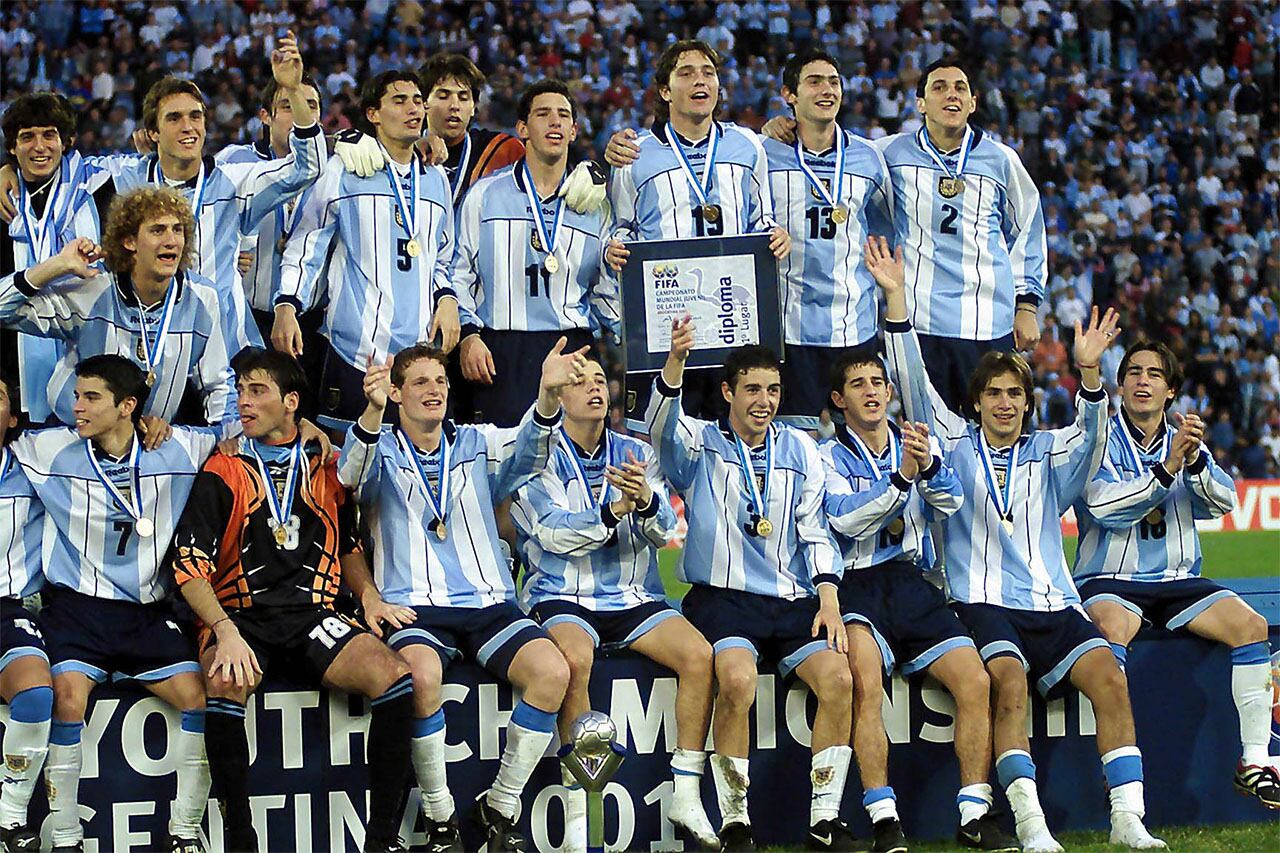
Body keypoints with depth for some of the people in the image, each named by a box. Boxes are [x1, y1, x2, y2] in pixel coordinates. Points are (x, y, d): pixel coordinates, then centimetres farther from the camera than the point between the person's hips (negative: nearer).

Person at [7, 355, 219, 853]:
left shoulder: (177, 449, 1)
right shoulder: (52, 450, -1)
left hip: (148, 612, 2)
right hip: (76, 606, -2)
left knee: (197, 695, -16)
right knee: (69, 694, -27)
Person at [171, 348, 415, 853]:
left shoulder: (326, 466, 16)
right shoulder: (224, 471, 6)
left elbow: (349, 545, 30)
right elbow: (190, 565, -3)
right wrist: (226, 632, -19)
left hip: (313, 616, 3)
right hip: (240, 614, -3)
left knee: (393, 676, -25)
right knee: (226, 681, -37)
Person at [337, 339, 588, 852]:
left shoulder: (478, 444, 15)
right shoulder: (382, 453, 9)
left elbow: (527, 450, -5)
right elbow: (353, 473, -16)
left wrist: (548, 395, -28)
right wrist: (373, 410, -37)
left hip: (488, 603, 3)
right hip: (413, 609, -3)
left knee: (552, 672, -26)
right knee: (422, 675, -37)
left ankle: (499, 809, -9)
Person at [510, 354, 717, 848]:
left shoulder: (635, 453, 13)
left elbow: (664, 531, 0)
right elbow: (554, 534, -12)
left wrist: (645, 500, -24)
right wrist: (613, 511, -28)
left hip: (634, 598, 4)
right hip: (564, 598, -4)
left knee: (699, 654, -23)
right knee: (575, 658, -36)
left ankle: (686, 796, -16)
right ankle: (579, 806, -31)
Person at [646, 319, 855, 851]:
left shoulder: (799, 449, 16)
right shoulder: (701, 444, 7)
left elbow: (814, 529, 13)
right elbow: (662, 425, -16)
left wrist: (828, 598, -2)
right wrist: (675, 362, -35)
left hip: (793, 601, 3)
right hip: (722, 597, -3)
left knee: (838, 677, -23)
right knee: (738, 680, -32)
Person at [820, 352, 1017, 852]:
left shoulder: (918, 444, 17)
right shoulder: (828, 456, 7)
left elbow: (951, 503, -1)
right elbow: (847, 519, -11)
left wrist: (930, 467, -22)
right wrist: (901, 478, -22)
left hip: (913, 583, 4)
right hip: (857, 586, -4)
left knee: (975, 681, -17)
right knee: (866, 682, -31)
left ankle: (974, 813, -8)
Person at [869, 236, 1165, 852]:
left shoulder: (1048, 453, 17)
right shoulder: (955, 443, 14)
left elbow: (1090, 436, -4)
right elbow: (914, 383, 4)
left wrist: (1089, 372, -22)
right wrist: (895, 298, -6)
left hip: (1053, 605, 2)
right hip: (984, 604, -2)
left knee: (1109, 678, -23)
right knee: (1008, 680, -31)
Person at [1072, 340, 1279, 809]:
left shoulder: (1186, 443, 14)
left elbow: (1223, 501, -2)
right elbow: (1103, 505, -16)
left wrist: (1195, 462, -22)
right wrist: (1166, 469, -25)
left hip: (1177, 580, 4)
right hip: (1110, 579, -4)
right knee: (1112, 626, -37)